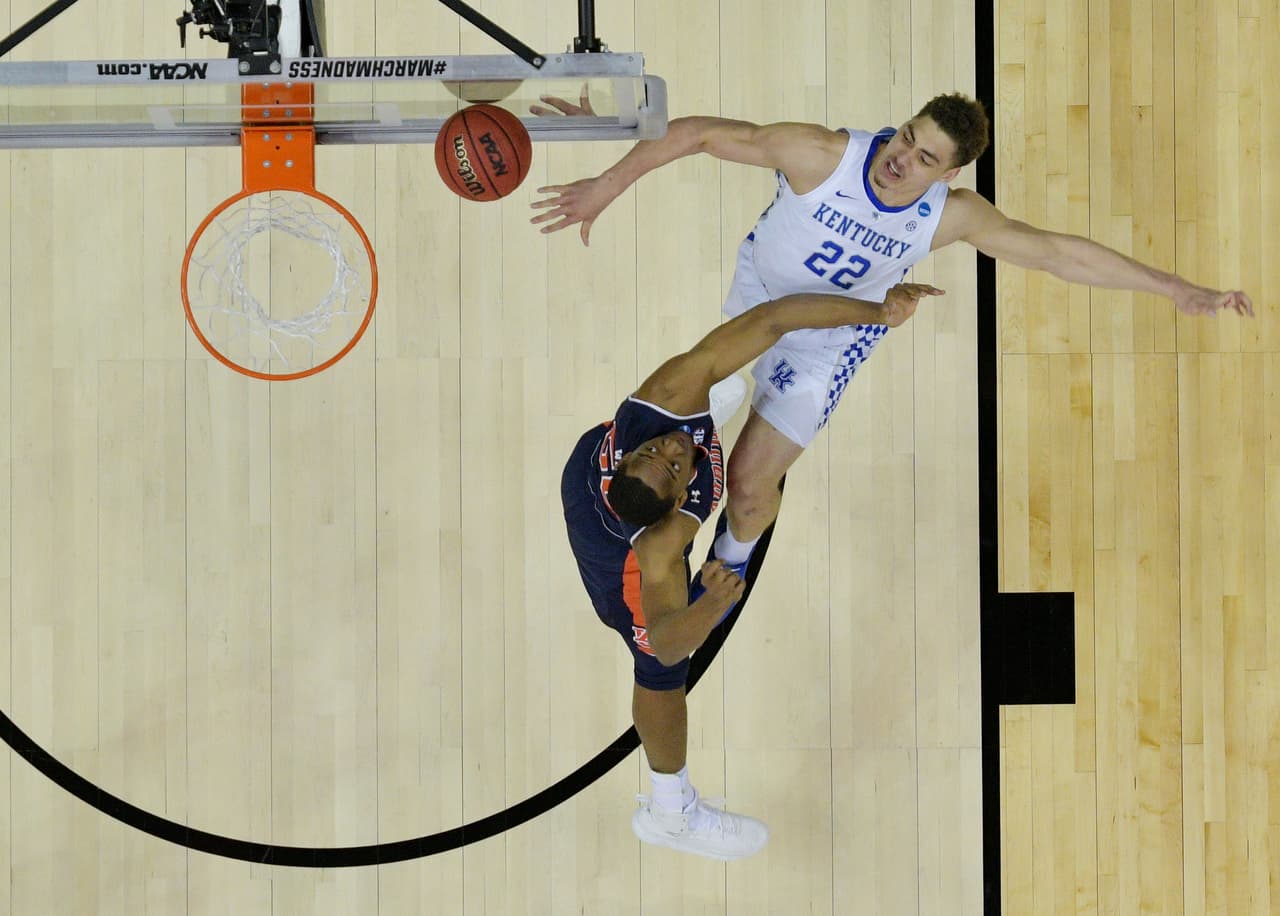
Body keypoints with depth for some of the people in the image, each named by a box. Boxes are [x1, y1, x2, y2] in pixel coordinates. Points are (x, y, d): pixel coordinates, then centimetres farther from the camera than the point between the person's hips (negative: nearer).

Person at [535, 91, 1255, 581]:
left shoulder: (951, 216, -27)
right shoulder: (825, 155, -35)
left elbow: (1058, 252, -20)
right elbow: (703, 133, -33)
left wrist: (1180, 290, -21)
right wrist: (607, 186, -38)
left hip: (828, 342, 0)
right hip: (754, 293, 0)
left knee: (750, 482, 1)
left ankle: (732, 562, 35)